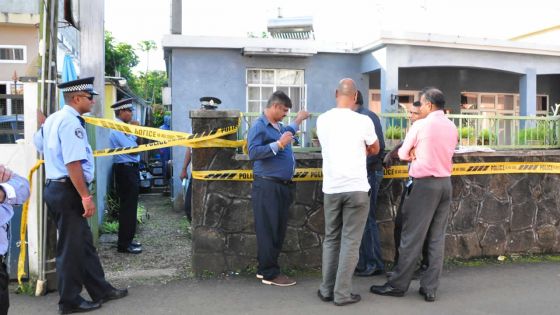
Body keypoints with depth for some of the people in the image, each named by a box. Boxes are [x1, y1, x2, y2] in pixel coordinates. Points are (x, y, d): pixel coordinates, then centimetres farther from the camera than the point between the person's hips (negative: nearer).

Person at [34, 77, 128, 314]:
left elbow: (38, 142, 31)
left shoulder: (53, 119, 13)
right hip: (68, 191, -10)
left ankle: (100, 290, 26)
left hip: (55, 187, 10)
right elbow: (73, 164, -26)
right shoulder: (71, 122, -19)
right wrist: (86, 197, -24)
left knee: (83, 242, 15)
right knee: (71, 246, 2)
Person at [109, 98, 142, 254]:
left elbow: (134, 145, 13)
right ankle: (124, 245, 1)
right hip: (125, 170, -10)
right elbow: (133, 149, -21)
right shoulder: (117, 129, -16)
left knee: (128, 206, 16)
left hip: (129, 169, 10)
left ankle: (127, 239, 26)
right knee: (128, 207, -6)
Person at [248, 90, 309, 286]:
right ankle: (270, 274, 4)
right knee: (268, 231, -4)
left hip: (283, 186, 10)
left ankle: (264, 268, 23)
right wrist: (278, 144, -24)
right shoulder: (259, 126, -10)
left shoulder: (279, 126, 18)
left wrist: (297, 121, 42)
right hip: (267, 187, -10)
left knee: (279, 230, 13)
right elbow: (253, 153, -23)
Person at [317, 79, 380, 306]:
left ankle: (327, 290, 18)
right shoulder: (363, 121, -8)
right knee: (350, 242, 3)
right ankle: (342, 293, 6)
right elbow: (375, 150, 10)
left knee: (331, 239, 15)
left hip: (331, 189, 3)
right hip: (356, 189, -3)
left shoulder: (322, 120, 2)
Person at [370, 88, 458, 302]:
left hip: (424, 184, -6)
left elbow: (403, 154, -1)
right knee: (437, 238, 7)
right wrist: (420, 155, 5)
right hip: (445, 183, 6)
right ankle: (430, 288, 10)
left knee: (412, 237, -1)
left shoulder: (420, 126, -9)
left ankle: (398, 285, 8)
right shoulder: (452, 128, 9)